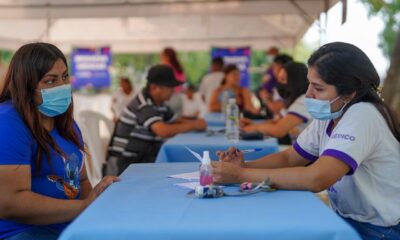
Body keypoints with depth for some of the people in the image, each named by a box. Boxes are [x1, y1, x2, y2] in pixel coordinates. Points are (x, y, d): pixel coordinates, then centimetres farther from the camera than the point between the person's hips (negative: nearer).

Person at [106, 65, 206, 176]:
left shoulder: (159, 104, 7)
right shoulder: (143, 106, -20)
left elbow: (175, 122, 18)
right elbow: (163, 131, -32)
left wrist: (194, 122, -3)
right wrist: (193, 125, -21)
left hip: (142, 160, 8)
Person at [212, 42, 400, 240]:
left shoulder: (363, 115, -23)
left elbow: (316, 179, -33)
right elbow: (288, 158, 9)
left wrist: (240, 175, -28)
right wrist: (244, 166, -10)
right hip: (348, 221, 7)